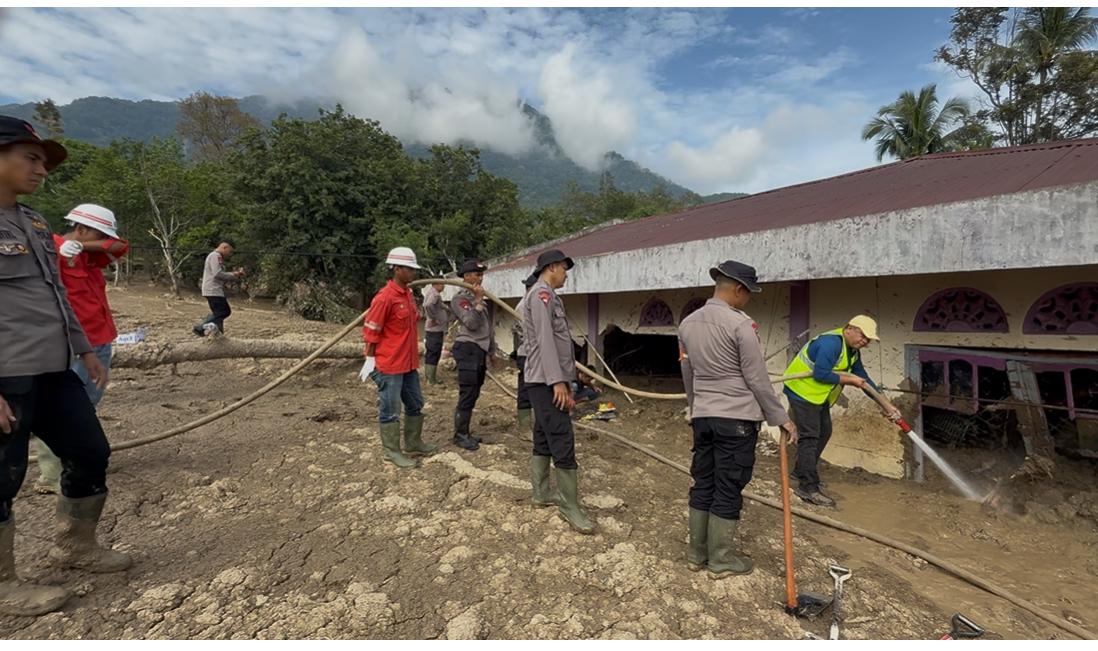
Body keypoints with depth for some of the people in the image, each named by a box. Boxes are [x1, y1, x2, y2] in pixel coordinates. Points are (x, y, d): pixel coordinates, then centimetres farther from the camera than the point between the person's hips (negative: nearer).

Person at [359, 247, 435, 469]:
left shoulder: (408, 294, 8)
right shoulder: (385, 297, -18)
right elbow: (371, 332, -15)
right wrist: (370, 360, -13)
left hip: (409, 364, 9)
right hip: (389, 366, -9)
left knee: (416, 404, 18)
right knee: (390, 410, 5)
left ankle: (413, 443, 33)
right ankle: (391, 451, 18)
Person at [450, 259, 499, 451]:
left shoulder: (483, 298, 17)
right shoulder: (460, 298, -8)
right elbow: (471, 323, -20)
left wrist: (492, 351, 23)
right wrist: (478, 301, -18)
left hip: (480, 350, 9)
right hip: (468, 349, -8)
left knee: (473, 394, 12)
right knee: (467, 394, -7)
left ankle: (464, 432, 21)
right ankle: (460, 434, 2)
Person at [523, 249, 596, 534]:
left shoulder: (548, 296, 19)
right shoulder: (541, 293, -11)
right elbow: (545, 339, -20)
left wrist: (564, 379, 16)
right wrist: (557, 381, -23)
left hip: (546, 381, 11)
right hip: (547, 381, -11)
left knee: (544, 439, 14)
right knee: (563, 442, -8)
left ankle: (541, 493, 24)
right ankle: (569, 506, -1)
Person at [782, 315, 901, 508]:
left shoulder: (853, 351, 9)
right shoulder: (831, 343, -23)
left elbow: (864, 379, 15)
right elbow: (820, 374, -29)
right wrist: (849, 379, -18)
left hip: (819, 395, 10)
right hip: (803, 391, -10)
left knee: (824, 433, 15)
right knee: (809, 437, -9)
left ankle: (801, 471, 30)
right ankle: (808, 487, -4)